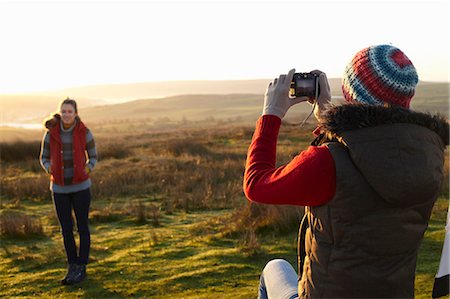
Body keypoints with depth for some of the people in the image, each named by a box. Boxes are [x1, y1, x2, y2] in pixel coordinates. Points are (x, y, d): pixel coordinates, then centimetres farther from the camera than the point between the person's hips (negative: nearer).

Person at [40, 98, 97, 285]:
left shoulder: (85, 132, -11)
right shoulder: (51, 133, -7)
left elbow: (93, 157, 1)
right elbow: (44, 158, 5)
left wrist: (86, 171, -19)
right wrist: (50, 171, -16)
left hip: (81, 186, -2)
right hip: (59, 187, 2)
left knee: (82, 227, 5)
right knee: (66, 229, 8)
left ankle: (81, 268, 18)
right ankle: (72, 267, 24)